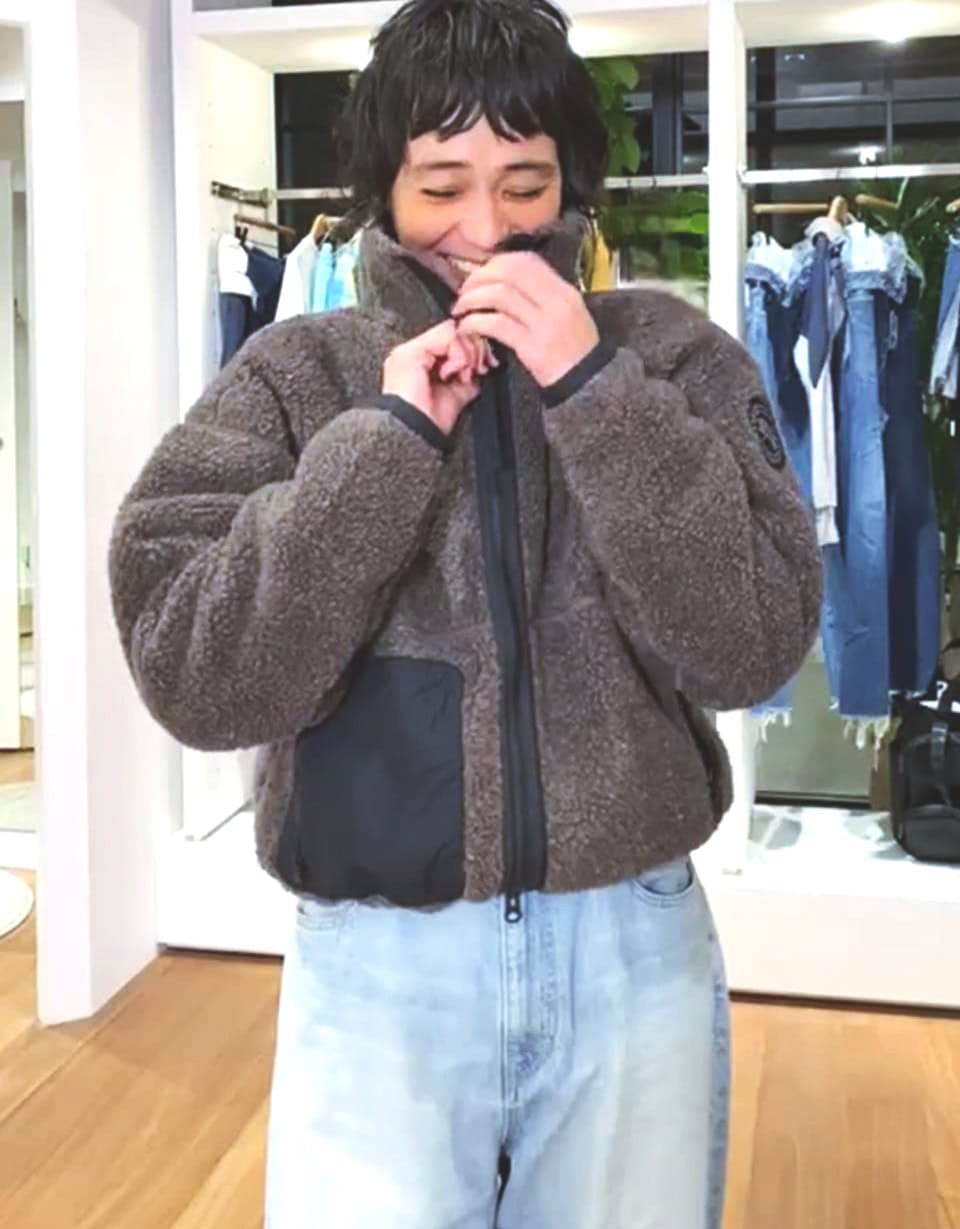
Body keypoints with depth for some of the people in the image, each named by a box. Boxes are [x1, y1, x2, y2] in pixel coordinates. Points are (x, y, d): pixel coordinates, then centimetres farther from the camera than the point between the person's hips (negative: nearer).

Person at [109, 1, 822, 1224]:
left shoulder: (667, 353, -1)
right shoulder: (292, 376, -1)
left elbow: (754, 645, -11)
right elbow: (197, 679, -11)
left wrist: (595, 387, -17)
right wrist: (387, 435, -16)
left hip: (635, 945, 1)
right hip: (377, 964, -1)